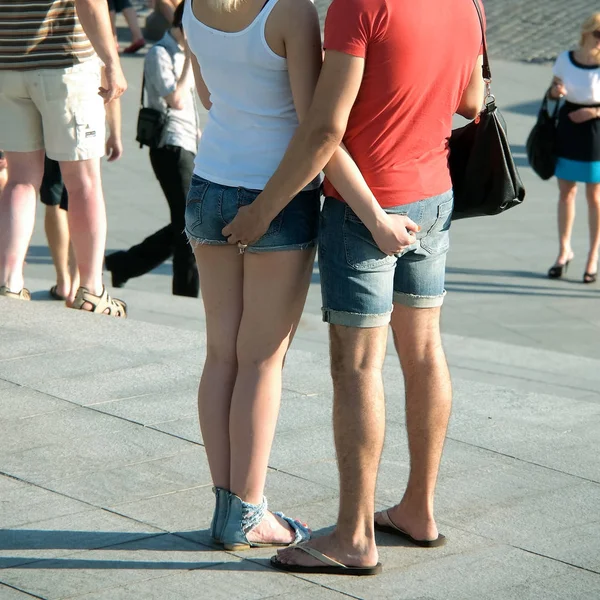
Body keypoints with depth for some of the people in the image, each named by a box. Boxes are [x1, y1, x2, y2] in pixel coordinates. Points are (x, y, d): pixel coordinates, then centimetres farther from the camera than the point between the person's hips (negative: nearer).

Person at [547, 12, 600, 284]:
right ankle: (565, 250, 26)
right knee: (566, 191, 11)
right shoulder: (565, 60, -4)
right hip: (567, 129, 3)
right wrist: (555, 91, -12)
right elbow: (554, 90, 9)